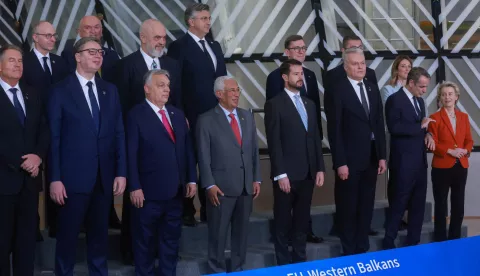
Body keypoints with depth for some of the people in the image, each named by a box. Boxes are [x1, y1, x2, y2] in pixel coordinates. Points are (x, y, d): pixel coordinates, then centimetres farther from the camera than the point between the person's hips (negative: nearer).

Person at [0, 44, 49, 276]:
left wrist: (38, 156, -7)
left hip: (30, 177, 5)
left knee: (28, 237, 10)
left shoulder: (32, 95, 14)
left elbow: (44, 130, 11)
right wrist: (20, 163, -13)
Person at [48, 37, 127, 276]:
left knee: (99, 233, 13)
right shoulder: (60, 91, -3)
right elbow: (54, 137, -6)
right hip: (74, 176, -4)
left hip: (104, 176, 4)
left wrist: (121, 172, 3)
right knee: (68, 234, 4)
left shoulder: (110, 90, 11)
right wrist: (55, 178, -11)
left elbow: (118, 133, 9)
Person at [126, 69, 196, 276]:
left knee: (171, 239, 14)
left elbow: (188, 149, 13)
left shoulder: (177, 114, 13)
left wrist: (191, 179, 6)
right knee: (145, 241, 8)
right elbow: (131, 154, -12)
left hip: (175, 190, 6)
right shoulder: (136, 115, -7)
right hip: (149, 191, -6)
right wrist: (134, 187, -17)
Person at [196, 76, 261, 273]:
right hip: (222, 186, -5)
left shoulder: (247, 117, 12)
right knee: (218, 233, 4)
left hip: (246, 186, 5)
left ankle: (238, 269, 24)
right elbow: (204, 157, -7)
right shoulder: (206, 120, -4)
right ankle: (217, 271, 16)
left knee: (241, 230, 12)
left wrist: (256, 179, 8)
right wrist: (209, 185, -13)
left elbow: (254, 150, 13)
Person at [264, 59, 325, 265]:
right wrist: (280, 174, -16)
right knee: (283, 222, 4)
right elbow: (274, 143, -11)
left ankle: (300, 260, 21)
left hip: (308, 173, 6)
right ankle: (284, 263, 12)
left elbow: (316, 139, 15)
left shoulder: (309, 104, 15)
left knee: (302, 220, 12)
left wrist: (320, 168, 8)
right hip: (287, 174, -6)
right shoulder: (275, 104, -5)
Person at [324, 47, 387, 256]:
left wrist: (382, 156, 7)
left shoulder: (373, 88, 11)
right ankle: (349, 252, 13)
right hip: (350, 159, -6)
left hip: (371, 158, 6)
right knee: (347, 207, 3)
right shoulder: (337, 90, -8)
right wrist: (340, 162, -16)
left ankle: (363, 249, 21)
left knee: (366, 206, 11)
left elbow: (379, 124, 13)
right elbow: (334, 129, -12)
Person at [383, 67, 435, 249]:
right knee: (399, 203, -2)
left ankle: (413, 242, 19)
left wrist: (428, 134, 1)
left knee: (418, 204, 10)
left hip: (420, 161, 8)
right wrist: (420, 126, -22)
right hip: (404, 162, -8)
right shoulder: (395, 100, -11)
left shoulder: (419, 101, 15)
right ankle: (389, 243, 8)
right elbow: (394, 127, -23)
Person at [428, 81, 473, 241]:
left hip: (461, 167, 4)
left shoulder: (464, 117, 11)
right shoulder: (435, 118, -3)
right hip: (442, 167, -4)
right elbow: (433, 143, -7)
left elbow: (469, 140, 11)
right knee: (441, 205, 3)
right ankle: (440, 241, 10)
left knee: (459, 205, 8)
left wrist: (465, 150, -10)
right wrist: (450, 151, -19)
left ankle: (455, 240, 18)